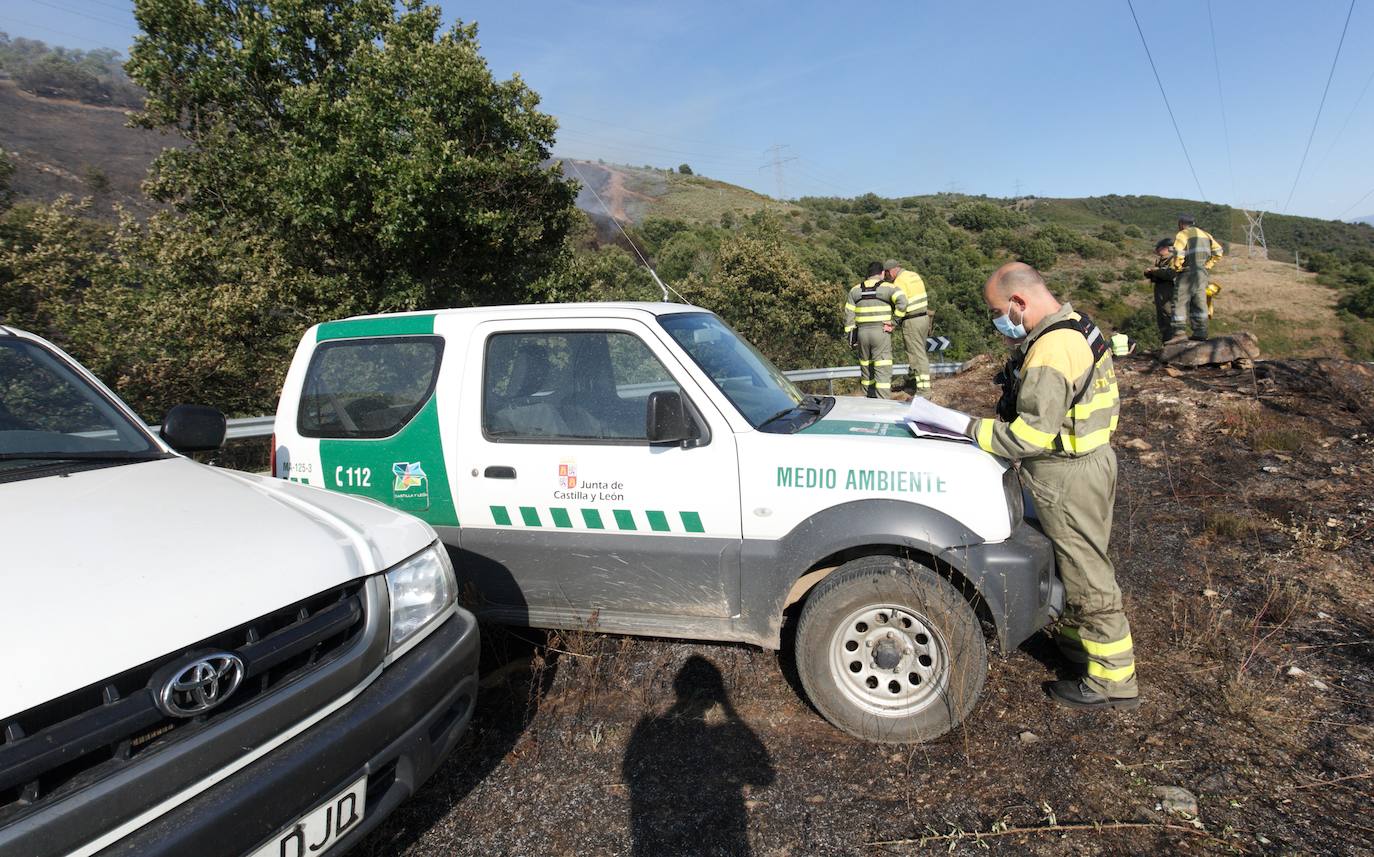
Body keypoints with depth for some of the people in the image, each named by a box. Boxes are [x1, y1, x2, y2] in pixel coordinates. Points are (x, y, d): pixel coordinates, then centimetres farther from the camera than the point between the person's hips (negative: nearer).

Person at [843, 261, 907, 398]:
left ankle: (869, 397, 27)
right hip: (881, 332, -4)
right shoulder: (888, 288, -3)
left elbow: (849, 314, 6)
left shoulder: (855, 290, 9)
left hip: (862, 333, 4)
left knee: (866, 366, 17)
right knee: (883, 369, -4)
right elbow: (902, 302, -20)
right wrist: (894, 319, -9)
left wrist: (851, 335, 9)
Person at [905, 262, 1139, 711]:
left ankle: (1114, 681, 16)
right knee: (1083, 562, 25)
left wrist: (963, 426, -22)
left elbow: (1030, 435, -27)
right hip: (1092, 458, 10)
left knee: (1087, 574, 2)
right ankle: (1079, 635, 44)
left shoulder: (1049, 351, -25)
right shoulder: (1076, 328, 8)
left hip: (1067, 478, -10)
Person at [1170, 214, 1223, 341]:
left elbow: (1178, 253, -18)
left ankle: (1179, 331, -15)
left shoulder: (1182, 235, -3)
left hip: (1188, 272, -7)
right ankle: (1200, 332, 7)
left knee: (1180, 302, -7)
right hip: (1202, 273, 7)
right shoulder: (1204, 234, 20)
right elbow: (1218, 251, 15)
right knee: (1199, 302, 9)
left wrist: (1177, 267, -5)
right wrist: (1208, 265, 15)